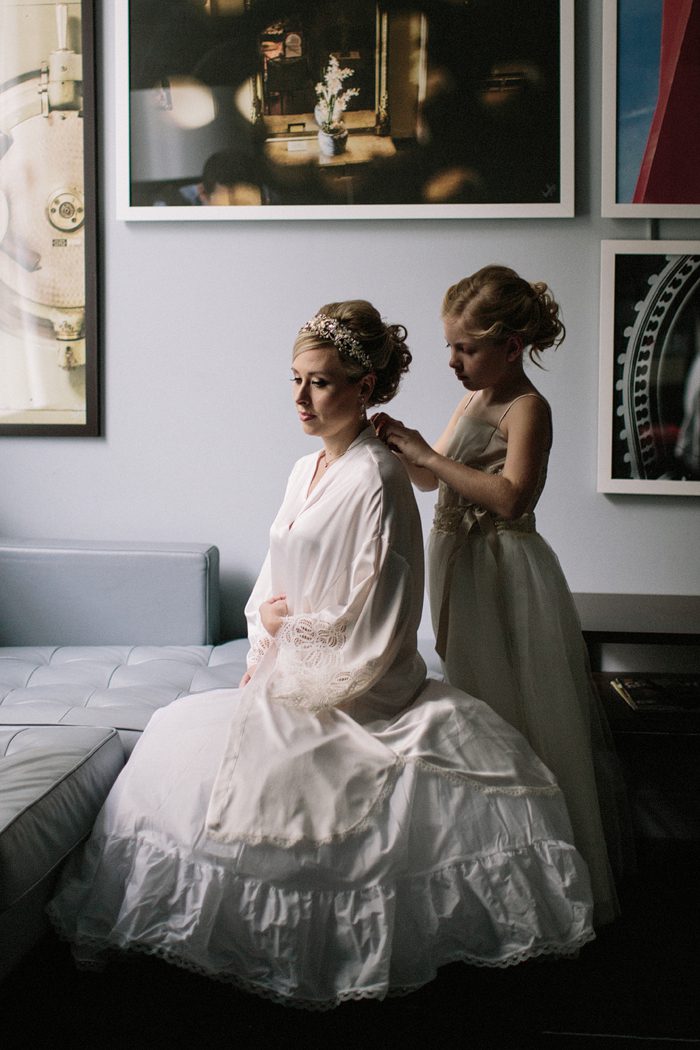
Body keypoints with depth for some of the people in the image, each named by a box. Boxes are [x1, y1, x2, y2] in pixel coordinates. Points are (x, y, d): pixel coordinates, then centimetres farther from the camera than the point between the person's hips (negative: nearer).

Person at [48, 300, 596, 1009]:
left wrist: (290, 623, -9)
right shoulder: (306, 470, 9)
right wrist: (260, 658, 2)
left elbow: (374, 623, -20)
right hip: (290, 679, 9)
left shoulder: (376, 479, -19)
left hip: (351, 696, -9)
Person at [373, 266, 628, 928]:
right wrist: (404, 447, -1)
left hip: (505, 573, -9)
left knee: (519, 714, 0)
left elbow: (511, 497, -31)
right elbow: (434, 482, 18)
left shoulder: (528, 408, -15)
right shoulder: (472, 402, 10)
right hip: (458, 567, 9)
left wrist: (429, 454, -28)